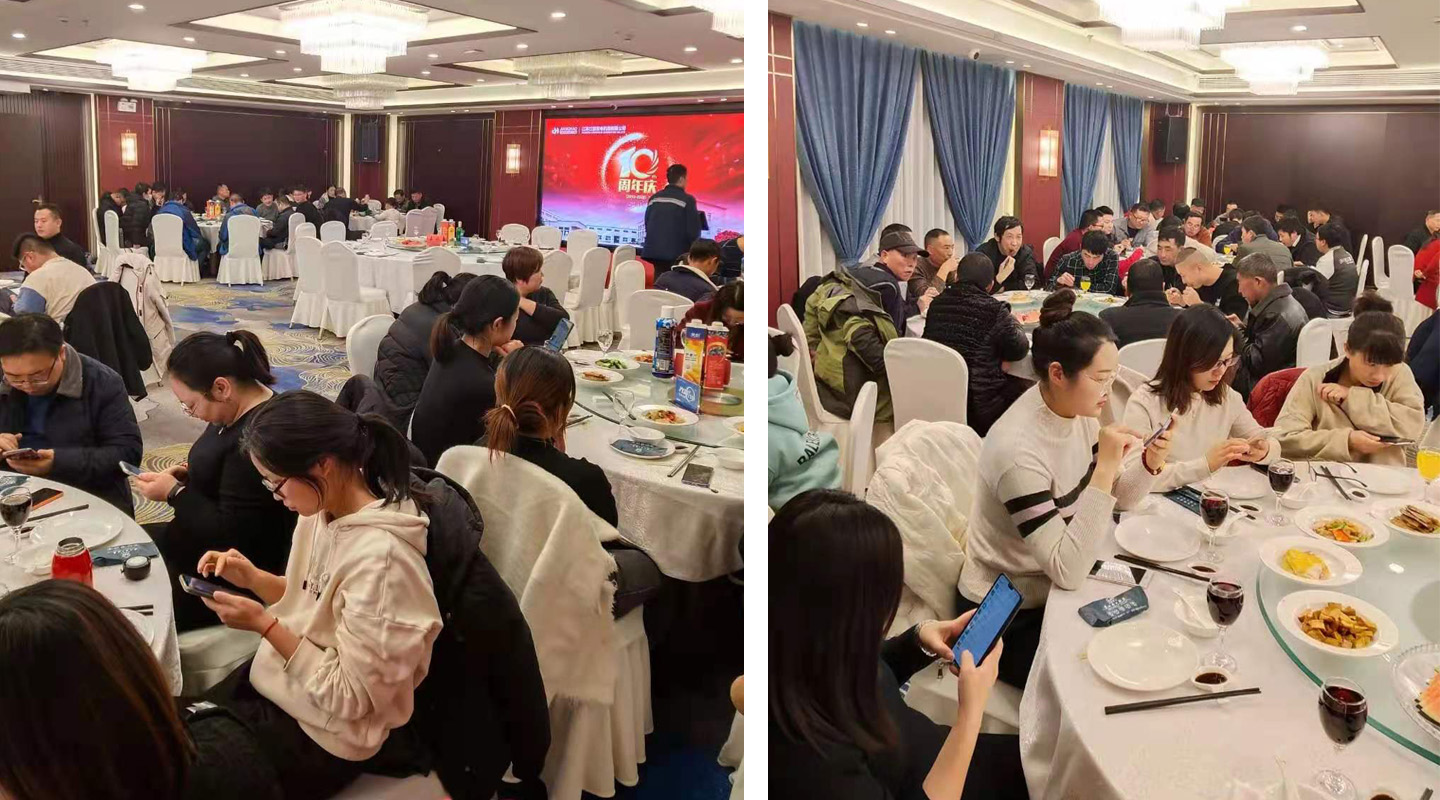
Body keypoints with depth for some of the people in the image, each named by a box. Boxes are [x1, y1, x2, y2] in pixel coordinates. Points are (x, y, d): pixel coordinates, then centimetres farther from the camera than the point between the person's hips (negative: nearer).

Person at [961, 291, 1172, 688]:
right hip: (1008, 619, -7)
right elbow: (1068, 571, -30)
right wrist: (1104, 469, -34)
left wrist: (1149, 464, -13)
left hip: (1050, 587, 7)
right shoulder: (1019, 451, -31)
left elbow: (1114, 500, 8)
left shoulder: (1075, 412, -6)